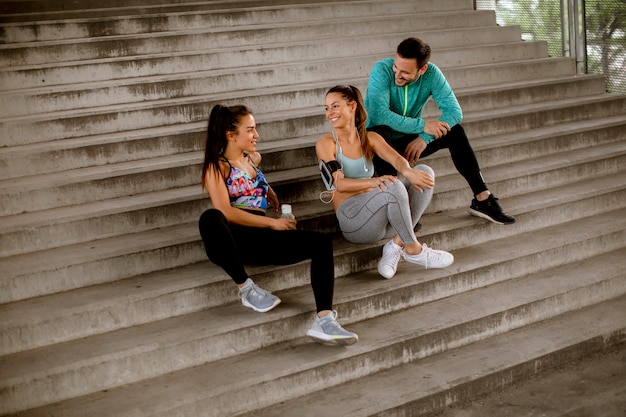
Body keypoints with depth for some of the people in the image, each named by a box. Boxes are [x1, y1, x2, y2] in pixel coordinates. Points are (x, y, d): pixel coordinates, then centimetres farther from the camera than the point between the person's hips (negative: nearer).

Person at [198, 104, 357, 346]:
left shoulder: (253, 159, 20)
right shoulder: (216, 167, 0)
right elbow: (225, 212, -14)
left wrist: (268, 192, 32)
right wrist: (272, 223, -12)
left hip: (259, 237, 6)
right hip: (233, 239, -6)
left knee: (321, 242, -17)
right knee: (210, 218, -41)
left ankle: (324, 319, -35)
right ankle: (246, 288, -28)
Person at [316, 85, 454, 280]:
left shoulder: (370, 138, 12)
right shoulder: (326, 144, -2)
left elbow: (396, 158, -8)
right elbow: (339, 184, -15)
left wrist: (407, 171, -33)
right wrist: (374, 182, -34)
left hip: (378, 215, 6)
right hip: (352, 219, -6)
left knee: (424, 172, -12)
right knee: (393, 187, -33)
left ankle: (396, 245, -20)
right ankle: (414, 250, -17)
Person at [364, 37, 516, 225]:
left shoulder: (432, 74, -13)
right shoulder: (381, 70, -24)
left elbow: (454, 110, -18)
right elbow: (379, 114, -35)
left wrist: (425, 138, -31)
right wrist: (423, 126, -33)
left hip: (410, 140, 4)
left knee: (455, 131, -15)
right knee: (380, 131, -36)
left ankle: (482, 198, -12)